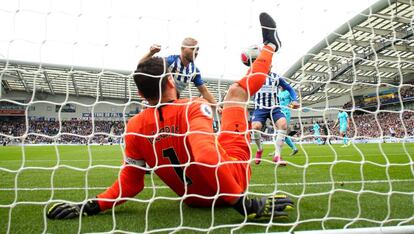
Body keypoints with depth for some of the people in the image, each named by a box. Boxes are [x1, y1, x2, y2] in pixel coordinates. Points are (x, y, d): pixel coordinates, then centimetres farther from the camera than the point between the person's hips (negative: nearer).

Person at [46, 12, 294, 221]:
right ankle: (269, 45, 30)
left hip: (194, 198, 5)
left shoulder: (135, 127, -14)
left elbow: (129, 185, -10)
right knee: (237, 90, 5)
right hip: (233, 178, -4)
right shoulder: (195, 107, -29)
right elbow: (206, 157, -45)